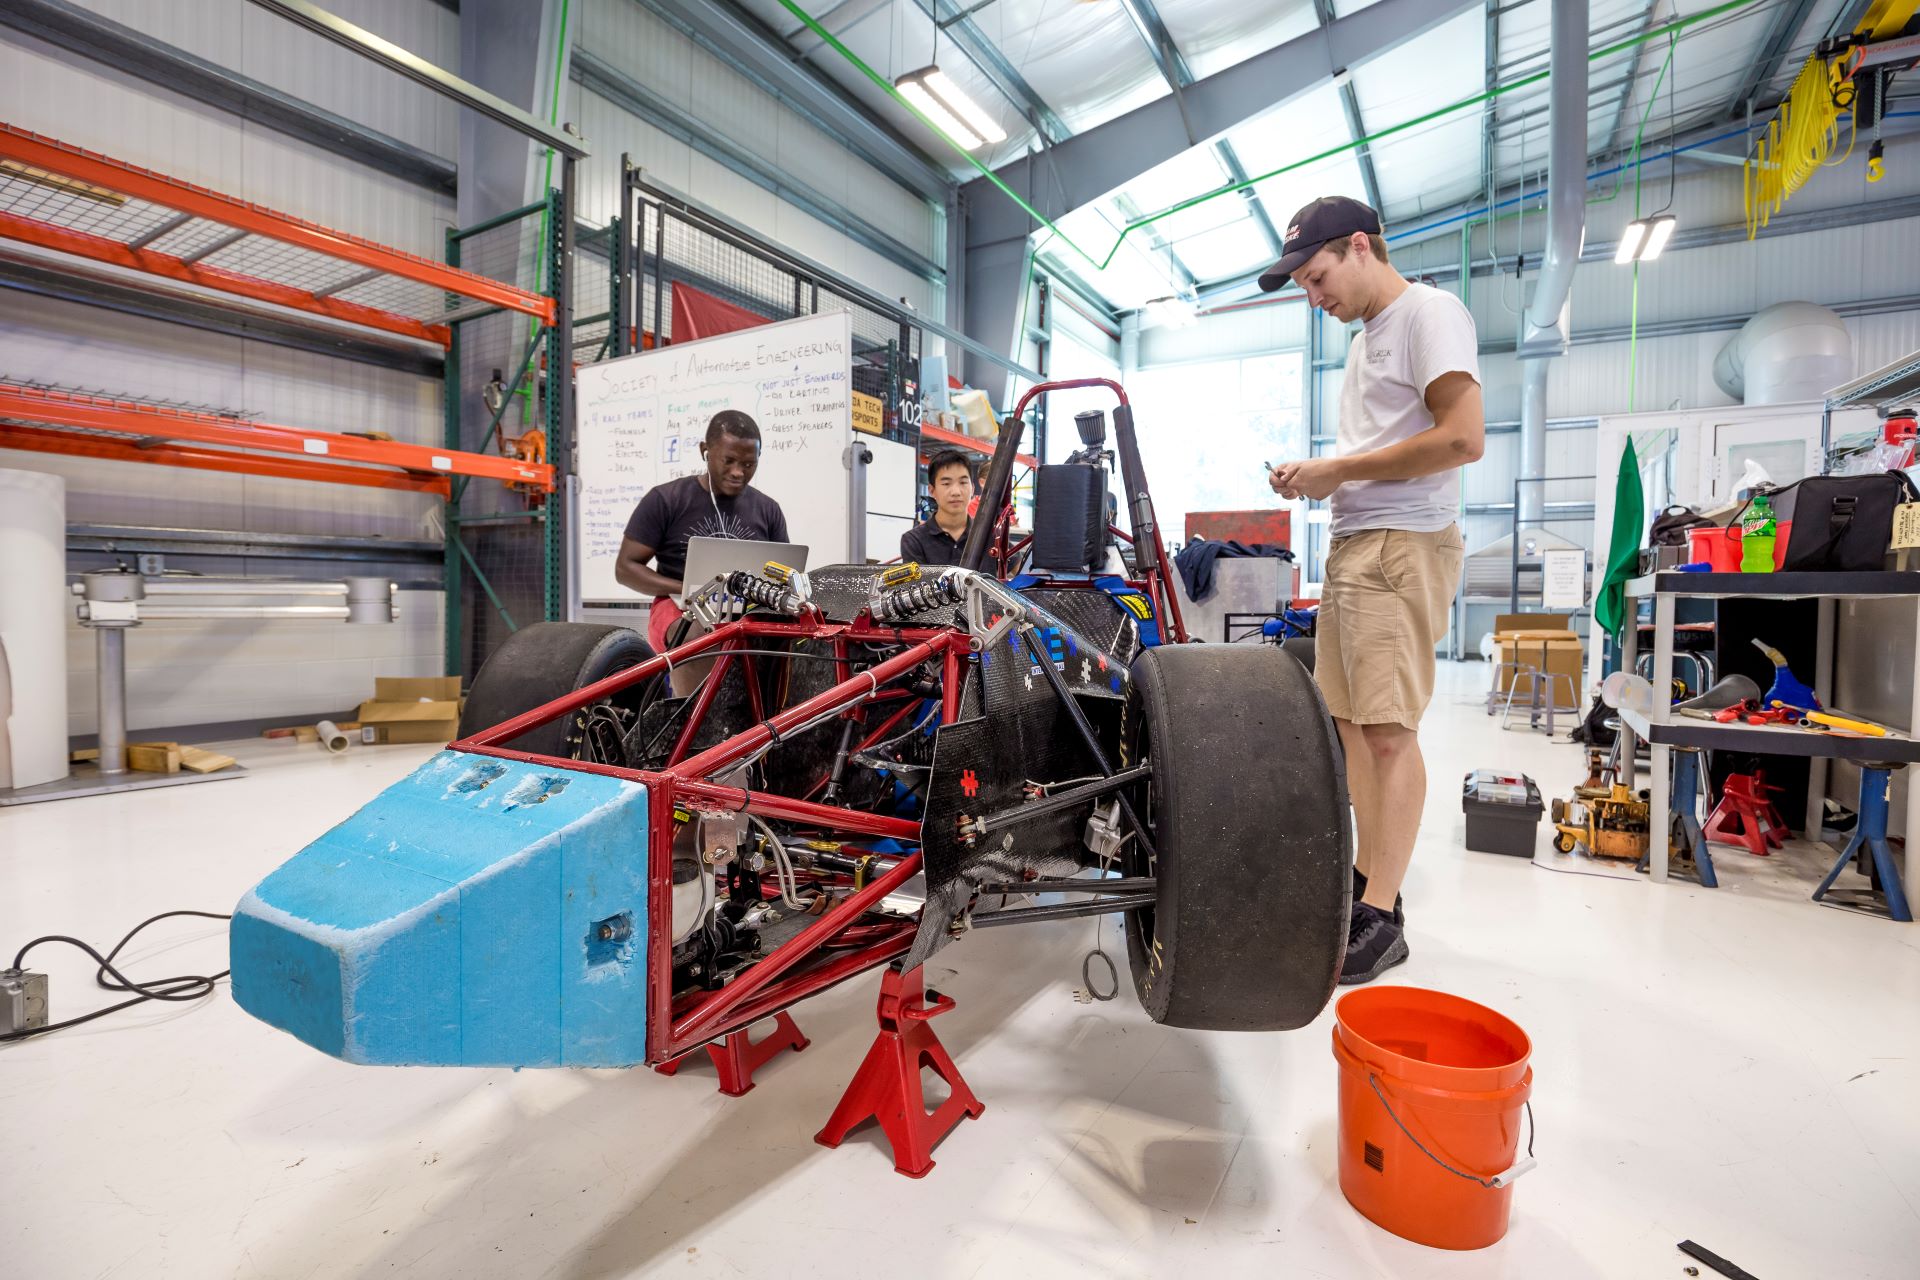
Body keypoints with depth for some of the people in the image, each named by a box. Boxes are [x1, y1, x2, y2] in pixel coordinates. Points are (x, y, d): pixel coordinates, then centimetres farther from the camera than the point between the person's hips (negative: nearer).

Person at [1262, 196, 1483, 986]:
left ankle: (1381, 919, -3)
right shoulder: (1365, 337, 24)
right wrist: (1319, 478, 9)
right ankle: (1365, 881, 19)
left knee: (1389, 731, -10)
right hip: (1351, 543, 9)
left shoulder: (1429, 313, -4)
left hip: (1401, 545, -9)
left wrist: (1338, 469, -12)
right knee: (1351, 725, 9)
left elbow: (1463, 438, -15)